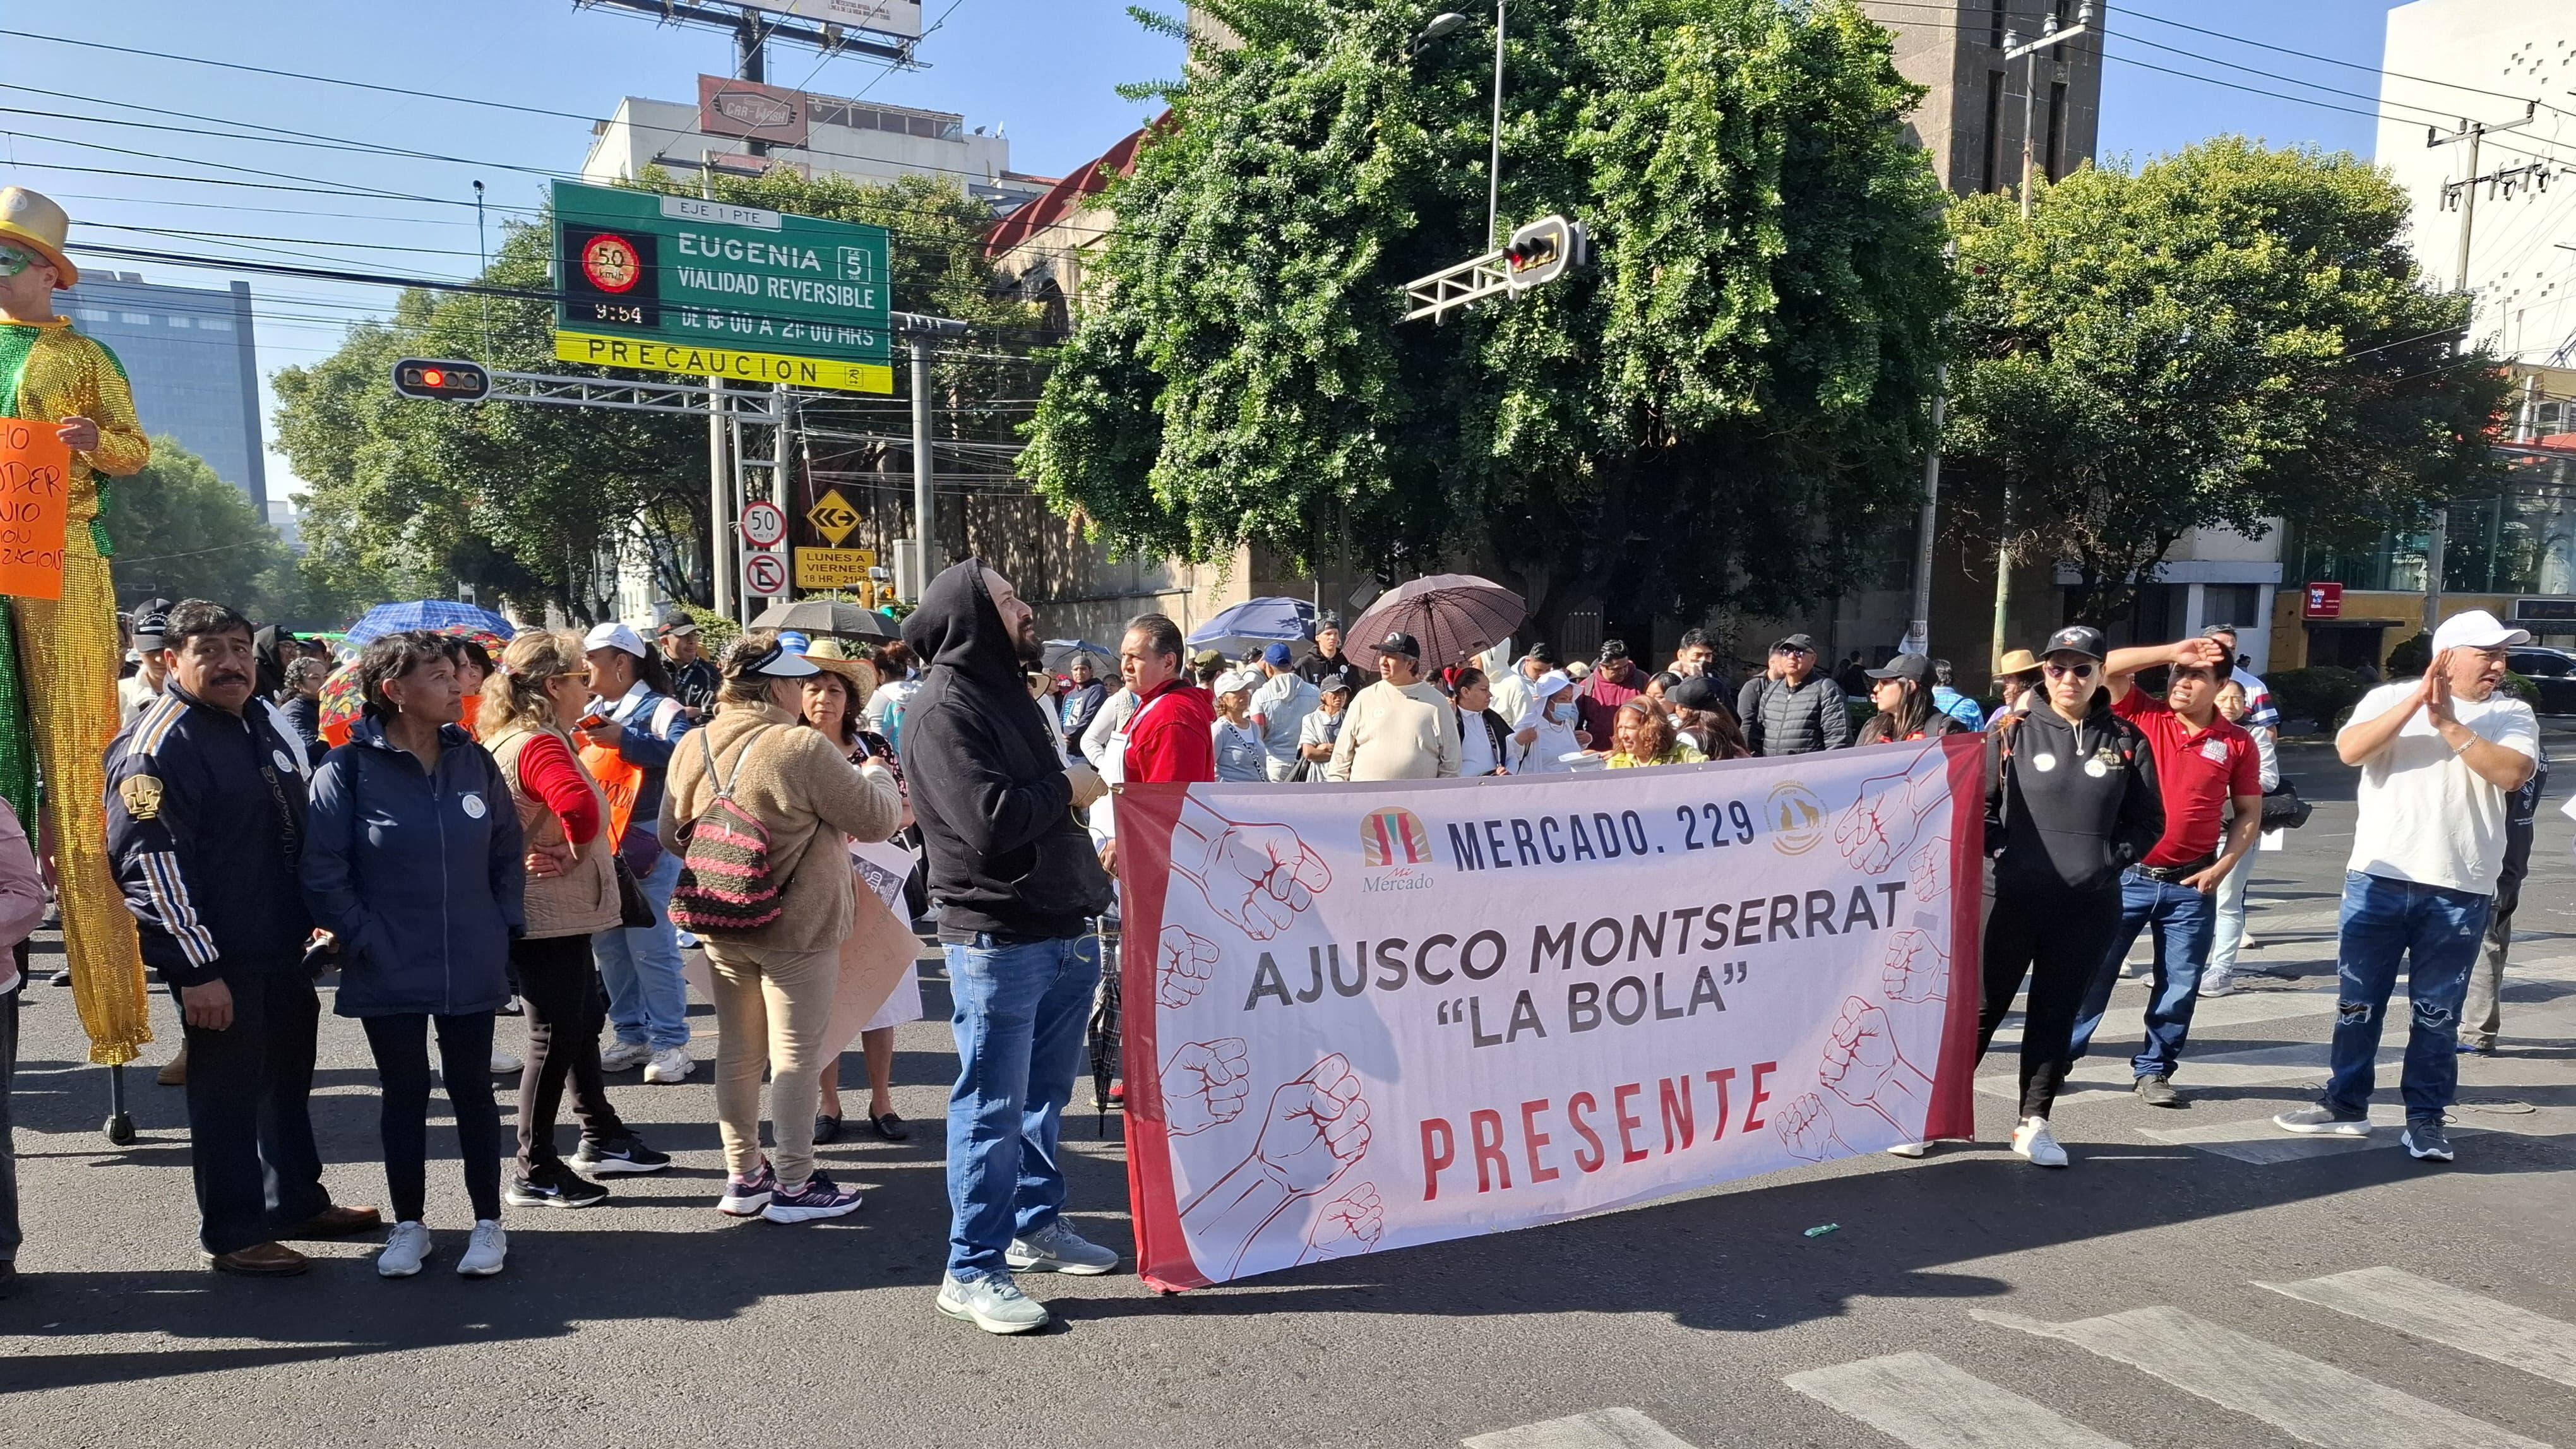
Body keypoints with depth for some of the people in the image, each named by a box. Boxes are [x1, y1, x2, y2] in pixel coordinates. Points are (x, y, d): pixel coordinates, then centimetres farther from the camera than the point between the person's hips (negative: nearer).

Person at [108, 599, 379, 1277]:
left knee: (286, 1077, 20)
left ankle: (298, 1202, 35)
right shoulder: (156, 747, -16)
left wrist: (316, 923, 21)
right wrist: (195, 968, -23)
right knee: (228, 1093, 3)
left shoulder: (258, 726, 11)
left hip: (282, 949, 9)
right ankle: (233, 1235, 17)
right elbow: (151, 865, -21)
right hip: (217, 962, -9)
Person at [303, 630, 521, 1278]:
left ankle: (488, 1222, 20)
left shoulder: (473, 761, 3)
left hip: (471, 968, 2)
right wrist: (365, 941, -10)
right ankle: (409, 1225, 25)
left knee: (471, 1089, 10)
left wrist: (505, 928, 3)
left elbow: (508, 851, 10)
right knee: (404, 1094, 11)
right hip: (390, 973, -2)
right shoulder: (349, 769, -8)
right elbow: (322, 871, -8)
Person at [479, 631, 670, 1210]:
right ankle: (535, 1173, 13)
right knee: (556, 1037, 0)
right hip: (550, 917, -10)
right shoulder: (540, 745, -22)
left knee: (585, 1017, 21)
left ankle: (602, 1138, 34)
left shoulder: (504, 739, 9)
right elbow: (579, 806, -40)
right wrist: (576, 854, -21)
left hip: (556, 915, 10)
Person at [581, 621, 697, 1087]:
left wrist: (623, 739, -25)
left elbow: (682, 755, -23)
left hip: (646, 838, -7)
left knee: (650, 943, -6)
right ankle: (632, 1036, 22)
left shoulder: (659, 708, -6)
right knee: (608, 943, 11)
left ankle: (670, 1043, 3)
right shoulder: (592, 712, 15)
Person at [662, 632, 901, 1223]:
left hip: (720, 927, 7)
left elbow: (671, 833, 12)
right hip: (796, 929, -6)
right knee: (795, 1055, 4)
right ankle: (794, 1186, 13)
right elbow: (877, 820, -14)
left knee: (737, 1051, 16)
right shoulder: (803, 748, -20)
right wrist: (877, 774, 6)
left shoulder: (693, 748, 0)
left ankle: (743, 1177, 26)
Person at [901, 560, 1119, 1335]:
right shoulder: (946, 707, -14)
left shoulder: (1003, 694, 17)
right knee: (993, 1107, -2)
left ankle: (1038, 1225, 32)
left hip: (1062, 934, 9)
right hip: (998, 941, -9)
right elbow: (990, 820, -25)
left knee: (1043, 1095, 18)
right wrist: (1068, 788, -9)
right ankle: (972, 1271, 8)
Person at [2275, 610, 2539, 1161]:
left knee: (2437, 1012, 6)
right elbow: (2349, 749, -13)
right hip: (2378, 880, 0)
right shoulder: (2390, 698, 4)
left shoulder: (2511, 714, 5)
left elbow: (2512, 772, -13)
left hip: (2461, 891, 0)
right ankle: (2346, 1105, 20)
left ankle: (2426, 1119, 17)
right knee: (2358, 1002, 8)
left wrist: (2450, 725, -15)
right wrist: (2416, 700, -17)